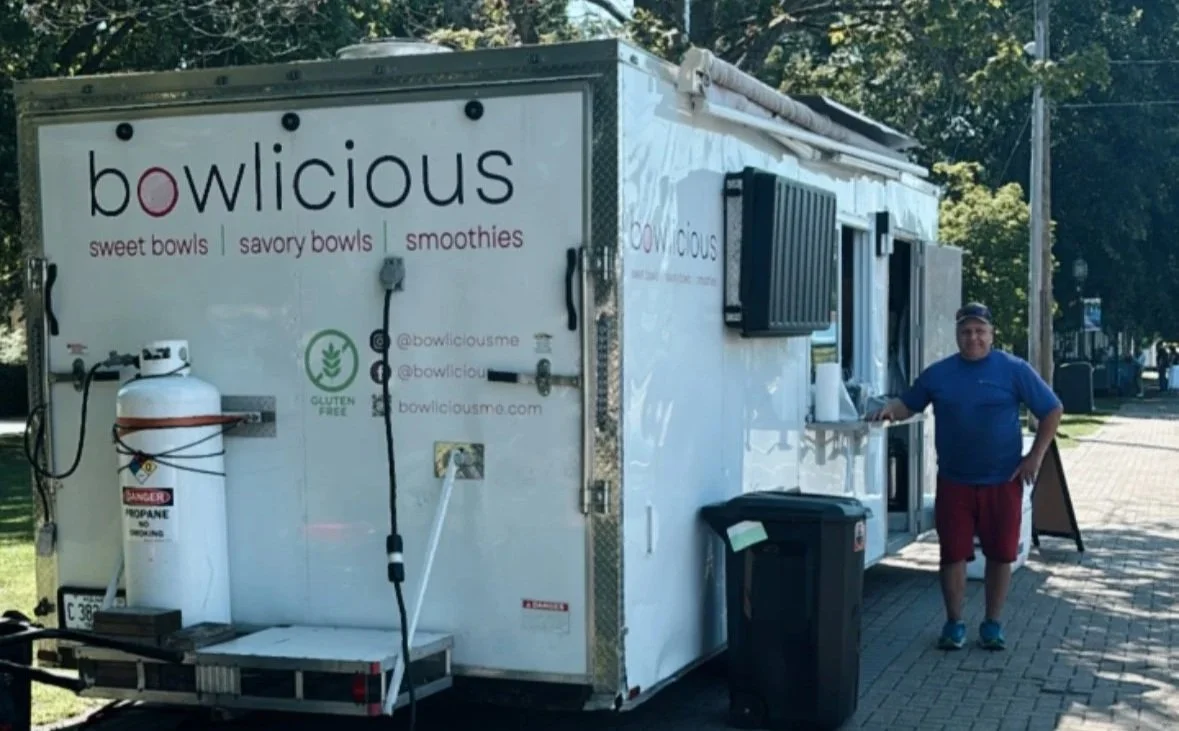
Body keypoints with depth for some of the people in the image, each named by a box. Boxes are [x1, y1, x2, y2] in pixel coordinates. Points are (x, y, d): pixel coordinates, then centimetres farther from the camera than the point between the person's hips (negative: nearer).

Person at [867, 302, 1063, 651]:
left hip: (1002, 482, -1)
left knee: (1000, 554, 6)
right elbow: (908, 404, 13)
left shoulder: (1015, 370, -3)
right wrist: (889, 409, -11)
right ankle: (954, 623, 16)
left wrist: (1035, 457, -5)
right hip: (954, 482, 1)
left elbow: (1052, 410, 1)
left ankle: (993, 624, 20)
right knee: (953, 554, 3)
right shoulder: (938, 373, 3)